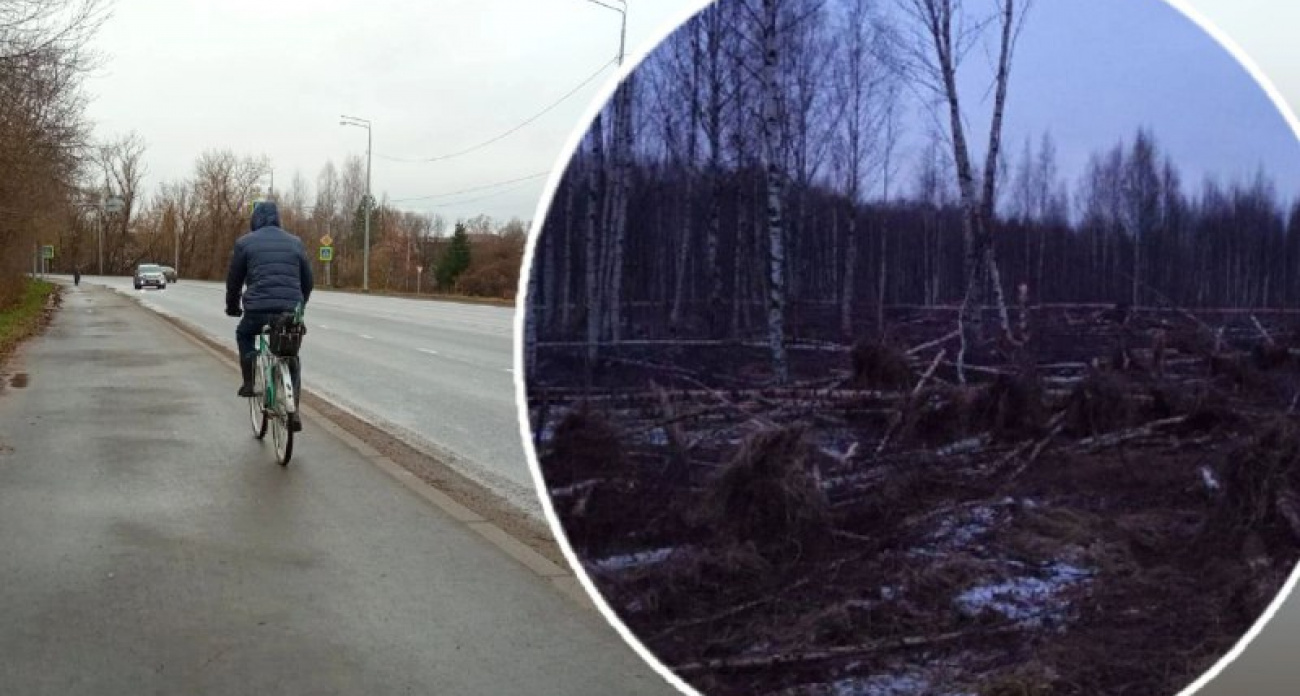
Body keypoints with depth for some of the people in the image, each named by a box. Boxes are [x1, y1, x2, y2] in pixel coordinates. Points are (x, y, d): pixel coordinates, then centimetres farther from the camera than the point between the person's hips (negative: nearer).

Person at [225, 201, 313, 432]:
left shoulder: (245, 243, 8)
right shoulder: (295, 242, 15)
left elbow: (234, 279, 13)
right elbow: (307, 280, 20)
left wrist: (232, 306, 29)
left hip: (258, 308, -2)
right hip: (291, 310, 2)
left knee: (244, 335, 31)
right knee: (292, 357, 17)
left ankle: (250, 382, 18)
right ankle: (293, 410, 7)